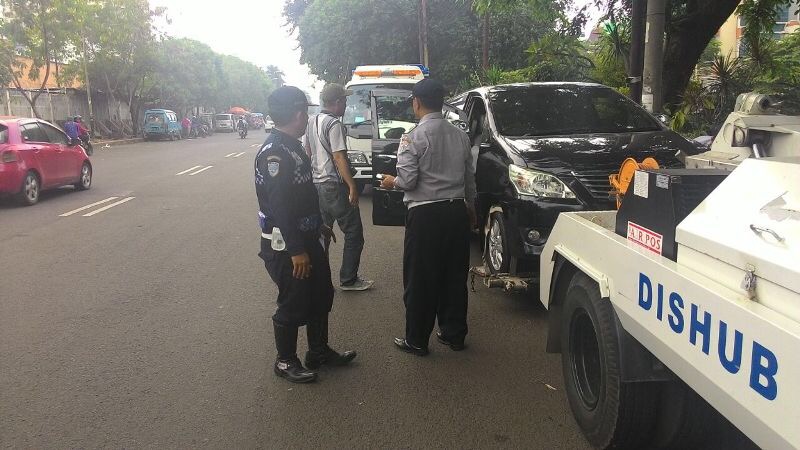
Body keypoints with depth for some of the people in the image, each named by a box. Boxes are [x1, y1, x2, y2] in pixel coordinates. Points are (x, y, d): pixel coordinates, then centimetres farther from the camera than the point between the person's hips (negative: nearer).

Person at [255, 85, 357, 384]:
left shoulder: (293, 147, 10)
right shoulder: (274, 153, -22)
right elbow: (280, 206, -26)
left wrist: (319, 225, 23)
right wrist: (296, 250, -25)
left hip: (306, 238, 10)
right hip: (285, 246, -10)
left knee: (321, 295, 18)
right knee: (293, 305, 3)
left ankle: (319, 351, 34)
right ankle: (285, 362, 22)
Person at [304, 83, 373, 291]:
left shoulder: (312, 121, 10)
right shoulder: (334, 124, -16)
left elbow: (307, 150, 18)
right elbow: (339, 157, -22)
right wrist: (352, 187, -22)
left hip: (318, 183, 9)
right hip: (334, 186, -9)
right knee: (354, 234, 2)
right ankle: (348, 280, 6)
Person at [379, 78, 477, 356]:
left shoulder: (414, 137, -11)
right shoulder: (460, 135, 7)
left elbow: (408, 180, -15)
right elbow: (470, 177, 13)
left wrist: (391, 182, 7)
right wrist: (470, 207, 27)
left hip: (425, 214, -6)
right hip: (457, 211, 6)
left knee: (420, 280, 5)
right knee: (454, 275, 15)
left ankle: (417, 340, 15)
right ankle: (454, 334, 26)